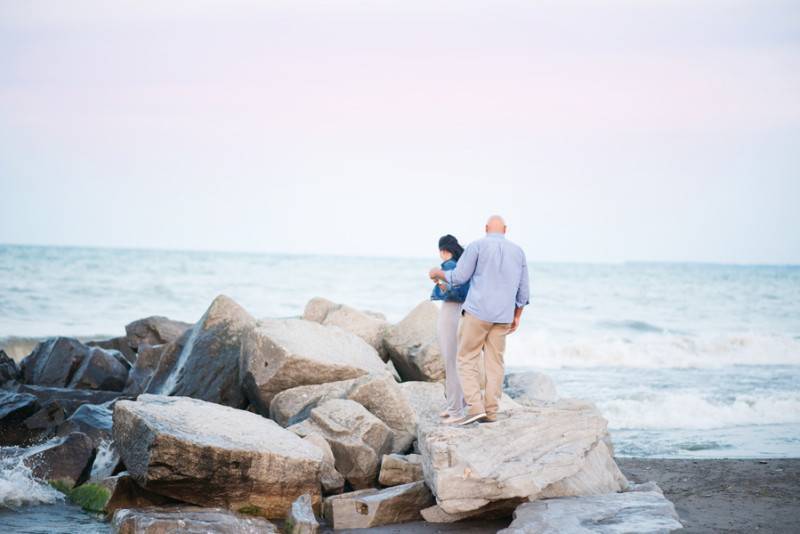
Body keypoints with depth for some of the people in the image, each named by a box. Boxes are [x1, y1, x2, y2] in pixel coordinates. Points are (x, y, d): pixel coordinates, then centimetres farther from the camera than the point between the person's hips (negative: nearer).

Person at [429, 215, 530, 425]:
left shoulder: (478, 246, -4)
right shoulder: (518, 251, 10)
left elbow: (458, 277, -4)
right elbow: (523, 291, 13)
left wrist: (438, 273, 15)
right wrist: (517, 317, 24)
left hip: (477, 312, -4)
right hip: (502, 317, 4)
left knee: (467, 360, 1)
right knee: (495, 363, 9)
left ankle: (475, 407, -10)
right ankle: (491, 411, 9)